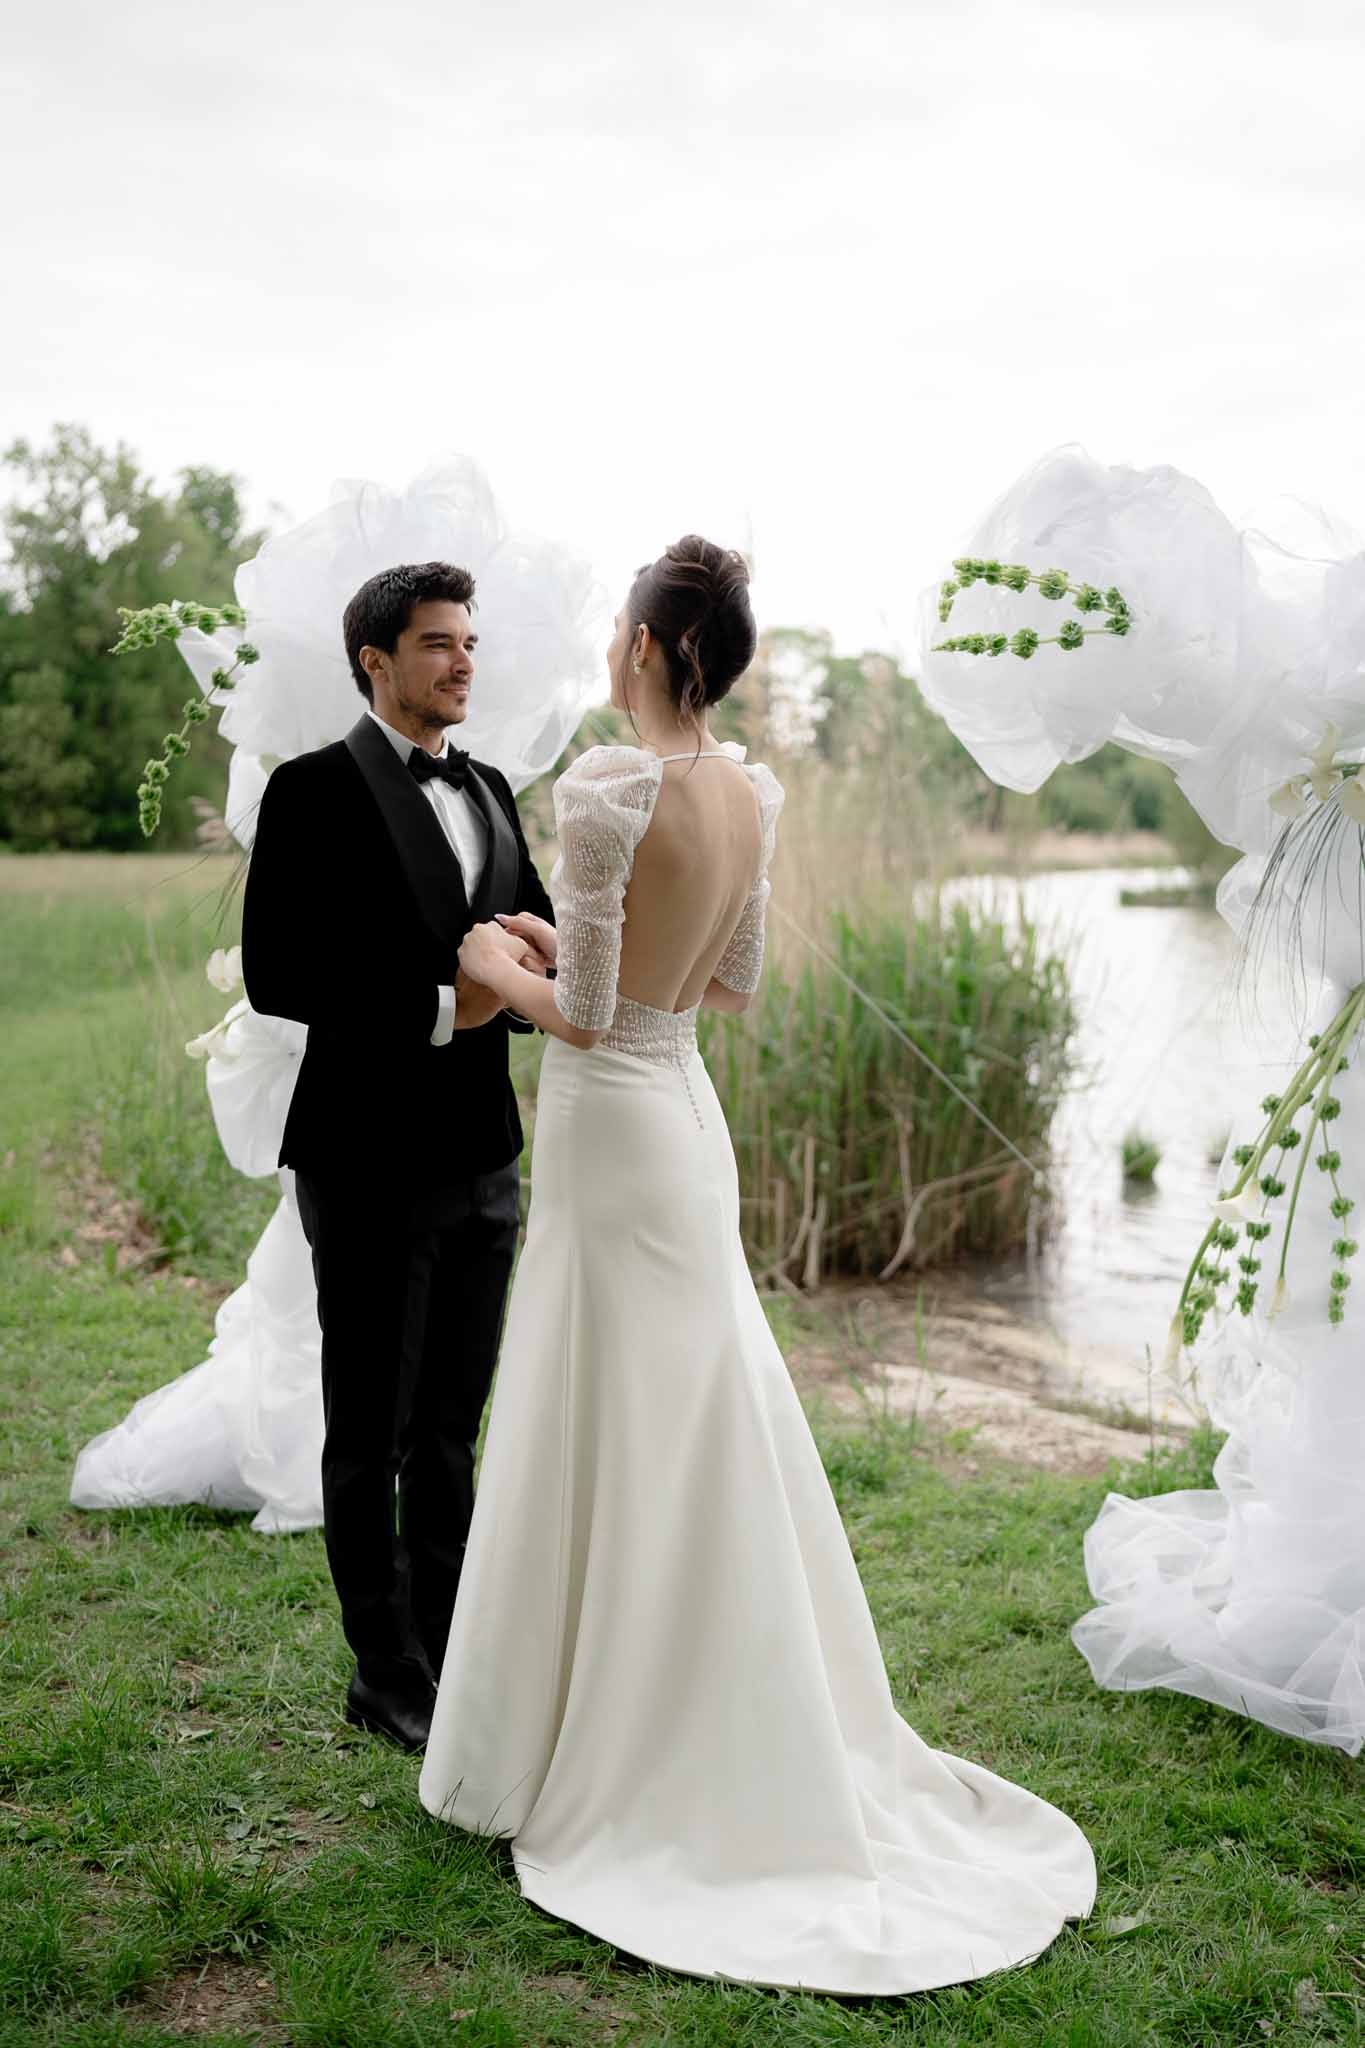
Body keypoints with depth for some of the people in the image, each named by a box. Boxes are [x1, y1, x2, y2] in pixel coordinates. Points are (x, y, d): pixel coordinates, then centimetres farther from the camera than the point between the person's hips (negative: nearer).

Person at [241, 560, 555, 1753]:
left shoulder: (490, 792, 12)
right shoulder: (315, 791, -8)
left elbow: (532, 935, 17)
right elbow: (277, 975, -16)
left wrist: (534, 965, -7)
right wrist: (439, 1008, -19)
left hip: (483, 1157, 6)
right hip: (372, 1163, -6)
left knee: (451, 1435, 17)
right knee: (371, 1437, 8)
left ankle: (449, 1654, 31)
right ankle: (387, 1676, 23)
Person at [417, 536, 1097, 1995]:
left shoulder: (609, 786, -19)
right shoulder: (749, 793, 5)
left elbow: (584, 1012, -19)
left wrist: (499, 966, 0)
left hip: (611, 1124, -8)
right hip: (686, 1116, 8)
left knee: (608, 1441, 3)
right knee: (698, 1432, 17)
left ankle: (587, 1753, 18)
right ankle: (740, 1737, 31)